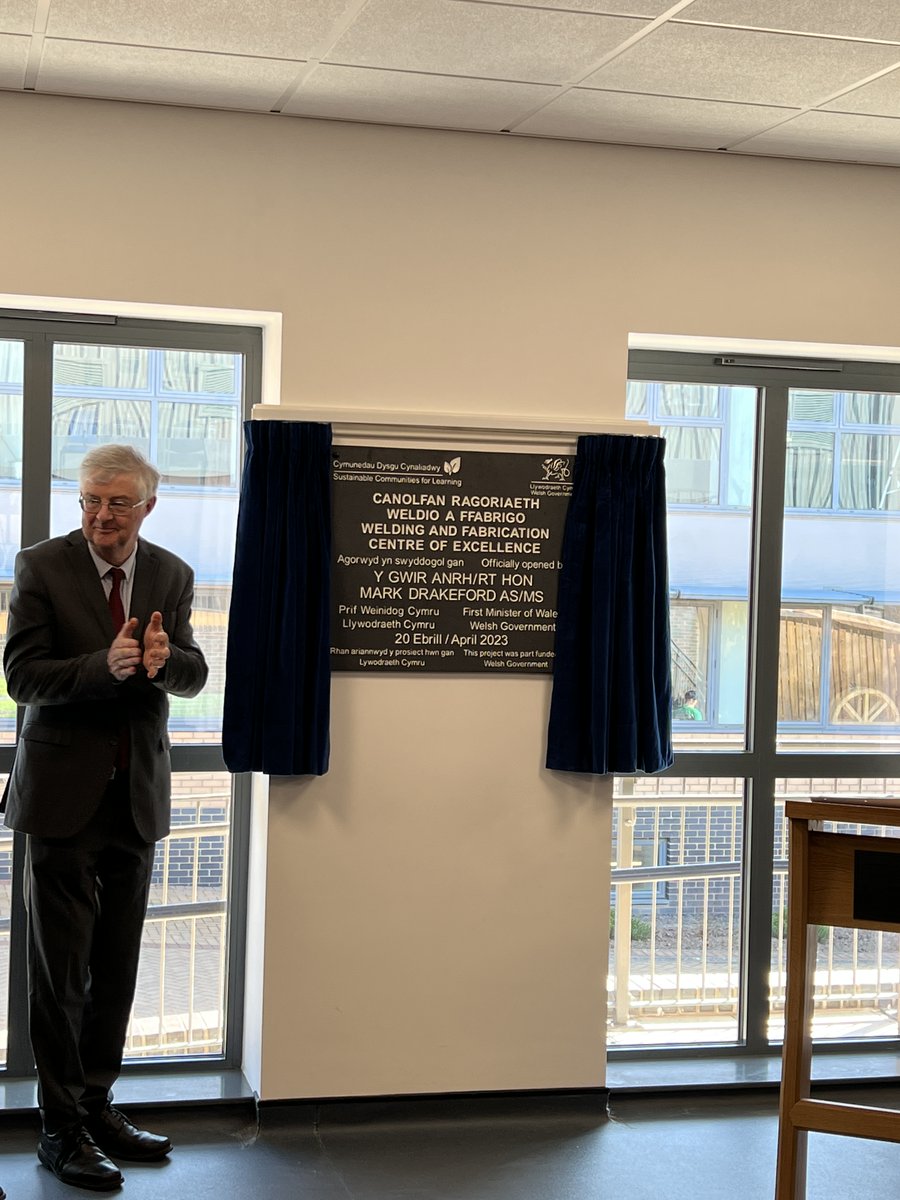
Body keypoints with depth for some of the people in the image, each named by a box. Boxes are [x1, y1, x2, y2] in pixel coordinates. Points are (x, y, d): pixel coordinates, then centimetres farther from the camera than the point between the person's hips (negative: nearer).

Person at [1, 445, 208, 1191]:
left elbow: (195, 676, 4)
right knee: (61, 968, 2)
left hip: (137, 794, 4)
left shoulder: (172, 576, 5)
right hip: (64, 794, -4)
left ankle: (97, 1106, 25)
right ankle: (61, 1127, 12)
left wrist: (163, 659, -20)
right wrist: (105, 664, -28)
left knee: (117, 968, 12)